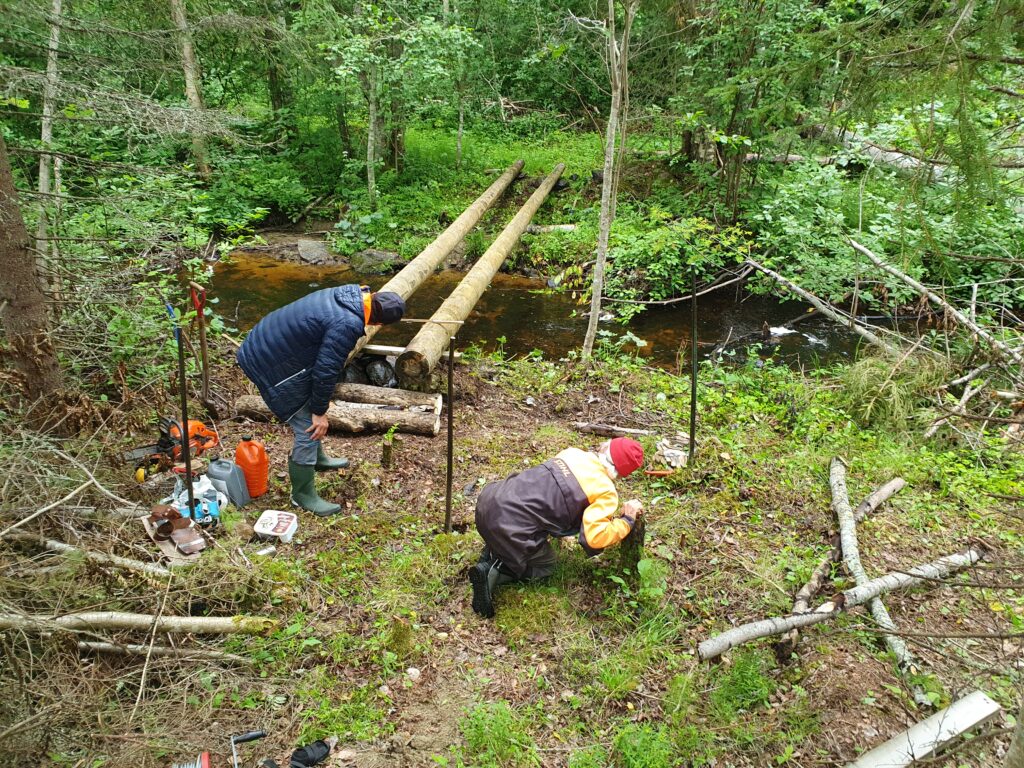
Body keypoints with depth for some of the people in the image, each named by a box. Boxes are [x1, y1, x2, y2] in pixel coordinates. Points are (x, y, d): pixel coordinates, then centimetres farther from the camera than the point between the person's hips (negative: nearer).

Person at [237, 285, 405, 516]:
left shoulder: (351, 294, 0)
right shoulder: (347, 325, -30)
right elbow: (326, 371, -23)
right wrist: (320, 411, -9)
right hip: (273, 366, -10)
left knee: (310, 413, 27)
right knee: (309, 427, -1)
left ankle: (318, 458, 50)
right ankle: (303, 495, 15)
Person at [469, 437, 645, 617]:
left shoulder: (574, 453, 12)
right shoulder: (606, 492, -7)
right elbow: (596, 537, -19)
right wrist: (627, 520, 0)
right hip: (510, 527, -7)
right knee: (545, 566, 24)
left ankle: (493, 552, 16)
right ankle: (494, 573, 1)